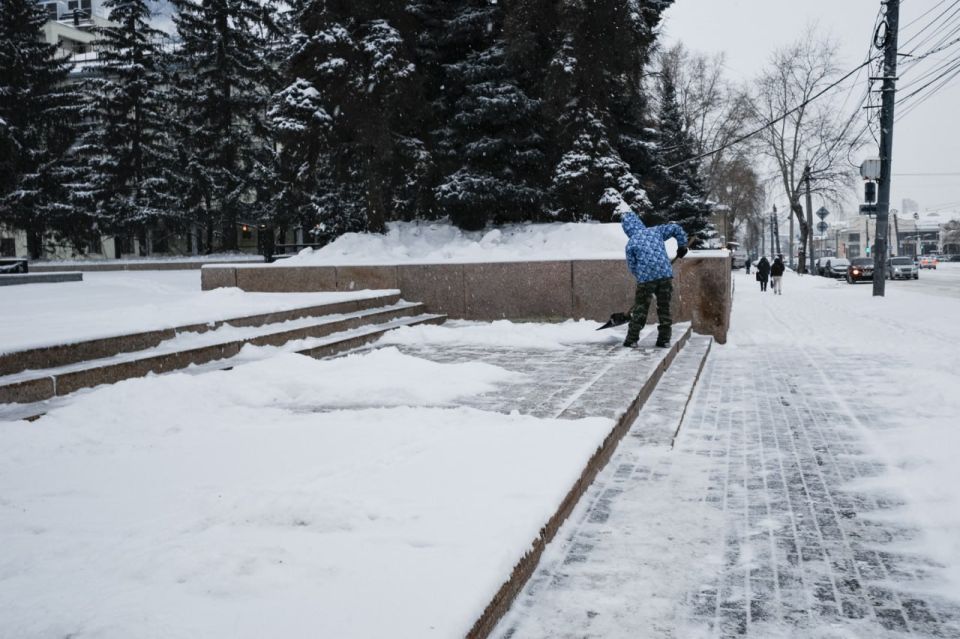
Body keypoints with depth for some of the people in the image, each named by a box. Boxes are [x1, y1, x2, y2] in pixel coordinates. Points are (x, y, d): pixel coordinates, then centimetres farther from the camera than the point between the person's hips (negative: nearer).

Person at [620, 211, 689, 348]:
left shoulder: (631, 243, 2)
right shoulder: (656, 231, 9)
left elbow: (632, 266, 6)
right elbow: (676, 228, 8)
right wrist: (682, 246, 19)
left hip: (645, 278, -3)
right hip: (665, 274, 3)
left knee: (640, 308, 7)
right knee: (664, 307, 12)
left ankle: (632, 338, 9)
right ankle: (664, 339, 14)